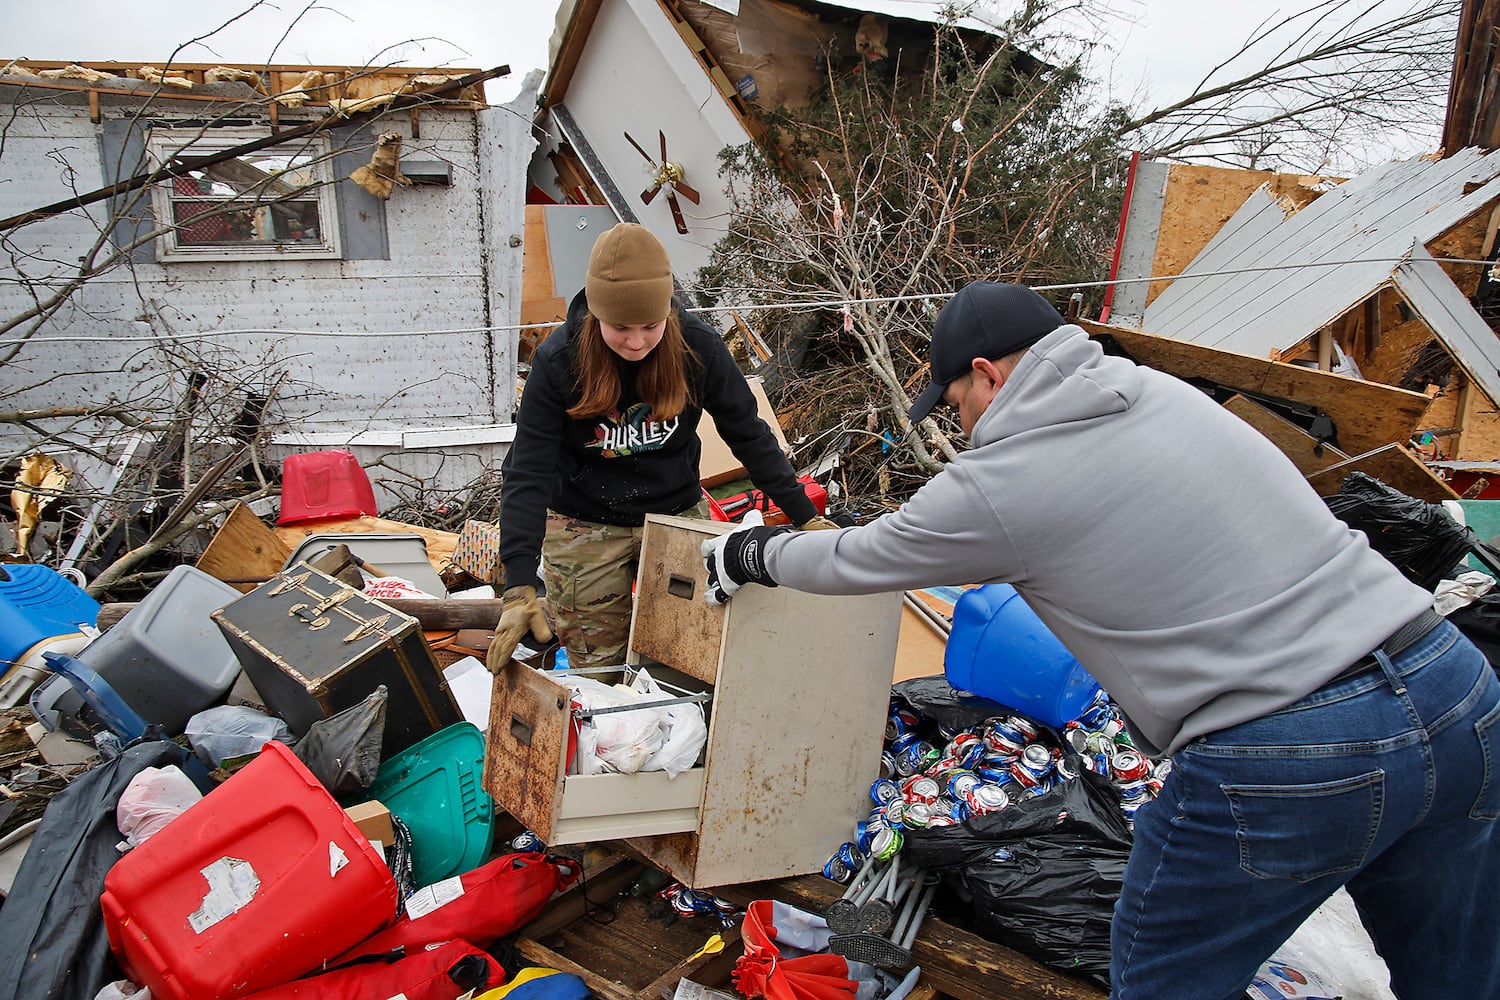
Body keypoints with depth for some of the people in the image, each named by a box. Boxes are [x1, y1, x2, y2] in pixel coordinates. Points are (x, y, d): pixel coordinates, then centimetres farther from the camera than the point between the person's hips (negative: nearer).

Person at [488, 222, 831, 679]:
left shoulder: (698, 347, -15)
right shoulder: (559, 360, -19)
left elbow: (748, 434, -4)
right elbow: (527, 473, -19)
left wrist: (807, 518, -5)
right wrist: (520, 586, -27)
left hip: (680, 515, 2)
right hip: (585, 528, -1)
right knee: (598, 672, 3)